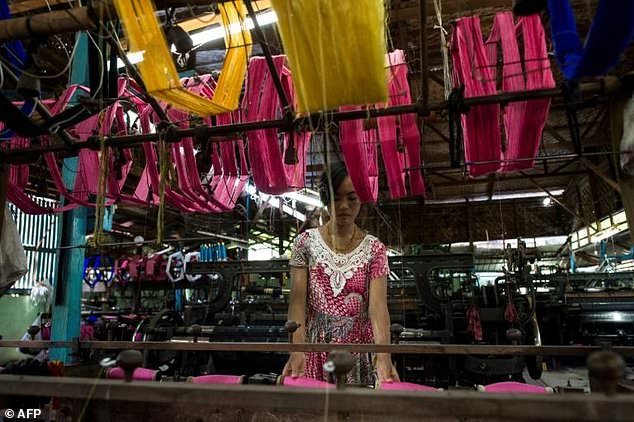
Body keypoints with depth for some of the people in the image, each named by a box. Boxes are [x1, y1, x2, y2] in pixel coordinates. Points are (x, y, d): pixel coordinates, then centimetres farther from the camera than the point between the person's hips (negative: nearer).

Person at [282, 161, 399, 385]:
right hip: (315, 350, 0)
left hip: (359, 352, 0)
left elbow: (378, 305, -12)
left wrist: (383, 354, -28)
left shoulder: (374, 248, -2)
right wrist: (297, 349, -22)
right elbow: (297, 300, -8)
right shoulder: (306, 242, -2)